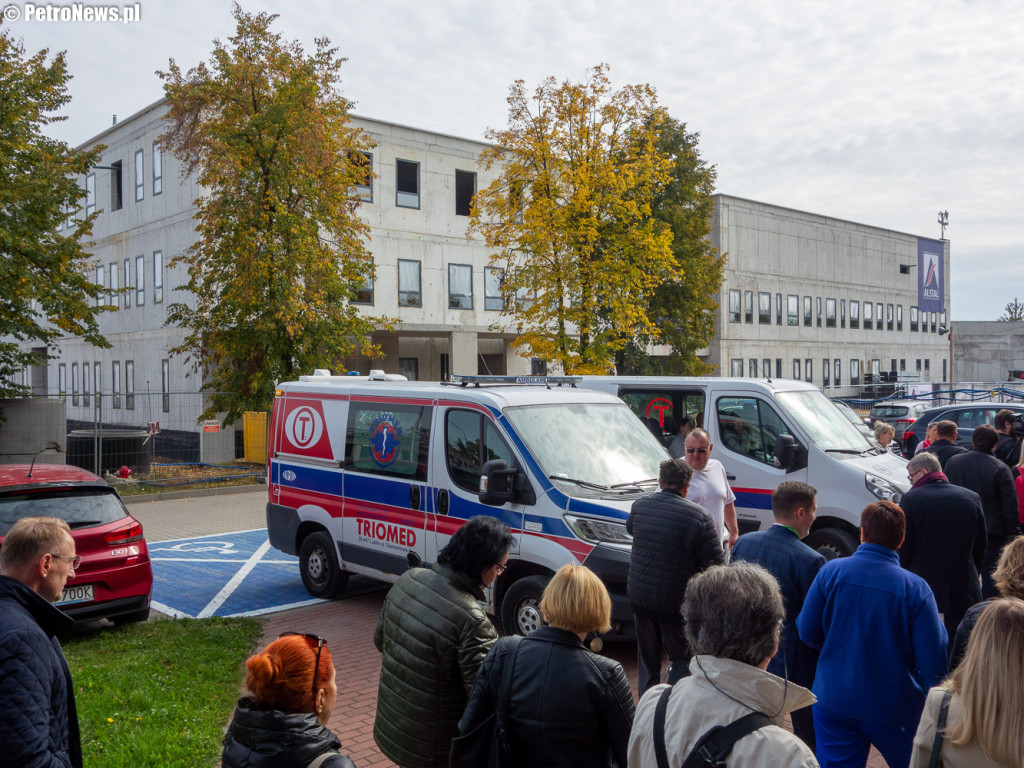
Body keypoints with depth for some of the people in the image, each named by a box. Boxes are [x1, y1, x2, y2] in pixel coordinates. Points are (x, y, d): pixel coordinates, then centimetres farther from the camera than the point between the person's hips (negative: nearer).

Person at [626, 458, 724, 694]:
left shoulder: (639, 506, -3)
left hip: (638, 597, 4)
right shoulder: (698, 516, -17)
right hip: (676, 602, -4)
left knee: (647, 658, 21)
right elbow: (715, 565, -14)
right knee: (682, 657, 14)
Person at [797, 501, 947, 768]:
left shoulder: (831, 572, -12)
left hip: (833, 701, 1)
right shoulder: (916, 588, -15)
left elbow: (808, 633, -4)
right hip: (895, 708, 0)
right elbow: (932, 659, -13)